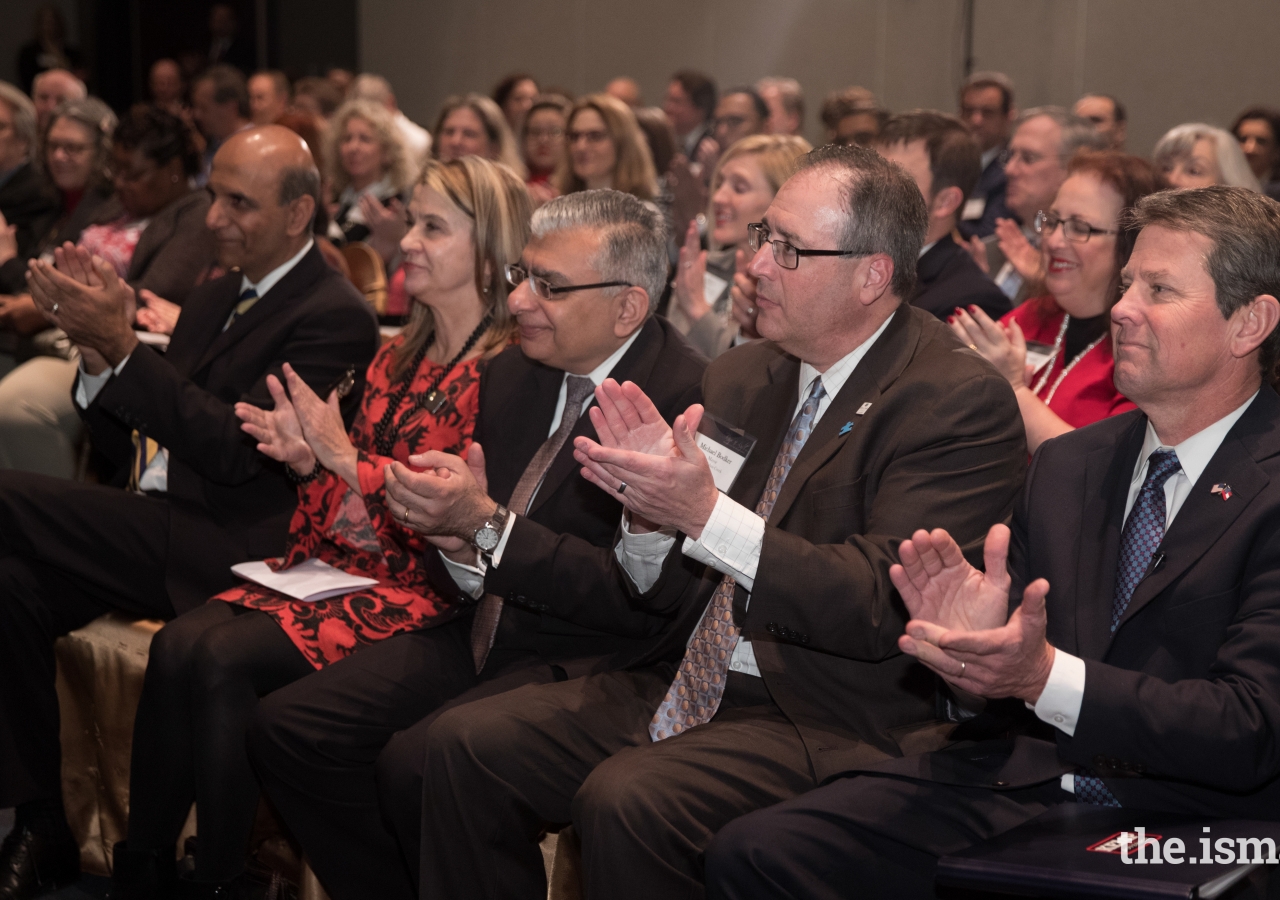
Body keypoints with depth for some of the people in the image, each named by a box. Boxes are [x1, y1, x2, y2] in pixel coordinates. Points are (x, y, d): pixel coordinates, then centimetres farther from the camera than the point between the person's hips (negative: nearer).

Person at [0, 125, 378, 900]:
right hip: (163, 537, 8)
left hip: (224, 556, -8)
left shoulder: (334, 318, -7)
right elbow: (136, 444, 18)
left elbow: (235, 449, -17)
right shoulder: (214, 301, 20)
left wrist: (124, 348, -19)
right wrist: (98, 353, -1)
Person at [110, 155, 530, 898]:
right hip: (343, 559, 8)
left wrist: (345, 458, -14)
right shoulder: (397, 359, 15)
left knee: (224, 660, -24)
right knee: (177, 645, -15)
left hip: (424, 586, -8)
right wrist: (308, 458, -2)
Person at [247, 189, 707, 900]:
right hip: (487, 632, 8)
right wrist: (448, 522, -11)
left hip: (589, 657, -8)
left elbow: (645, 602, -22)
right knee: (285, 727, -4)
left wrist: (486, 523, -24)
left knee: (415, 761, -29)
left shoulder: (687, 400, -17)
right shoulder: (513, 375, 9)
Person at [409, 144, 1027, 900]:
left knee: (629, 800, -30)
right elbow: (664, 588, 13)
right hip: (691, 687, 7)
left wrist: (707, 515, -27)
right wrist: (648, 505, -10)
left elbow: (883, 607, -21)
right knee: (465, 743, -7)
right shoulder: (742, 377, 10)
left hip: (832, 718, -7)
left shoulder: (961, 400, -12)